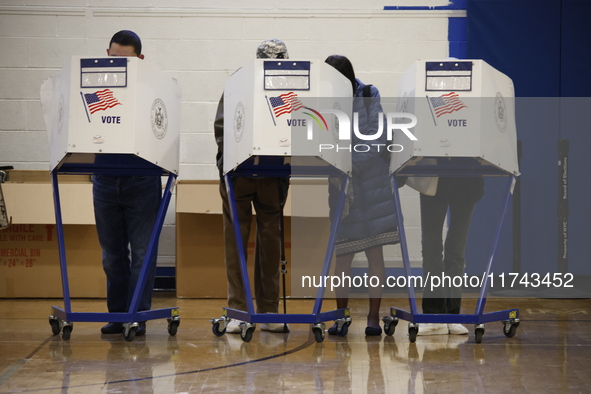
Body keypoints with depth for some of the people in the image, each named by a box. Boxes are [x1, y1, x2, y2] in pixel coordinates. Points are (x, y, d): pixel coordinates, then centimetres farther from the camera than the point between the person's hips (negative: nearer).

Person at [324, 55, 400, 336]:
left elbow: (376, 140, -7)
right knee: (342, 255, 2)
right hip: (339, 187, 1)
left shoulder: (368, 97, 1)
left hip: (371, 183, -1)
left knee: (374, 253, -1)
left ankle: (374, 317, 6)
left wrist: (351, 165, -18)